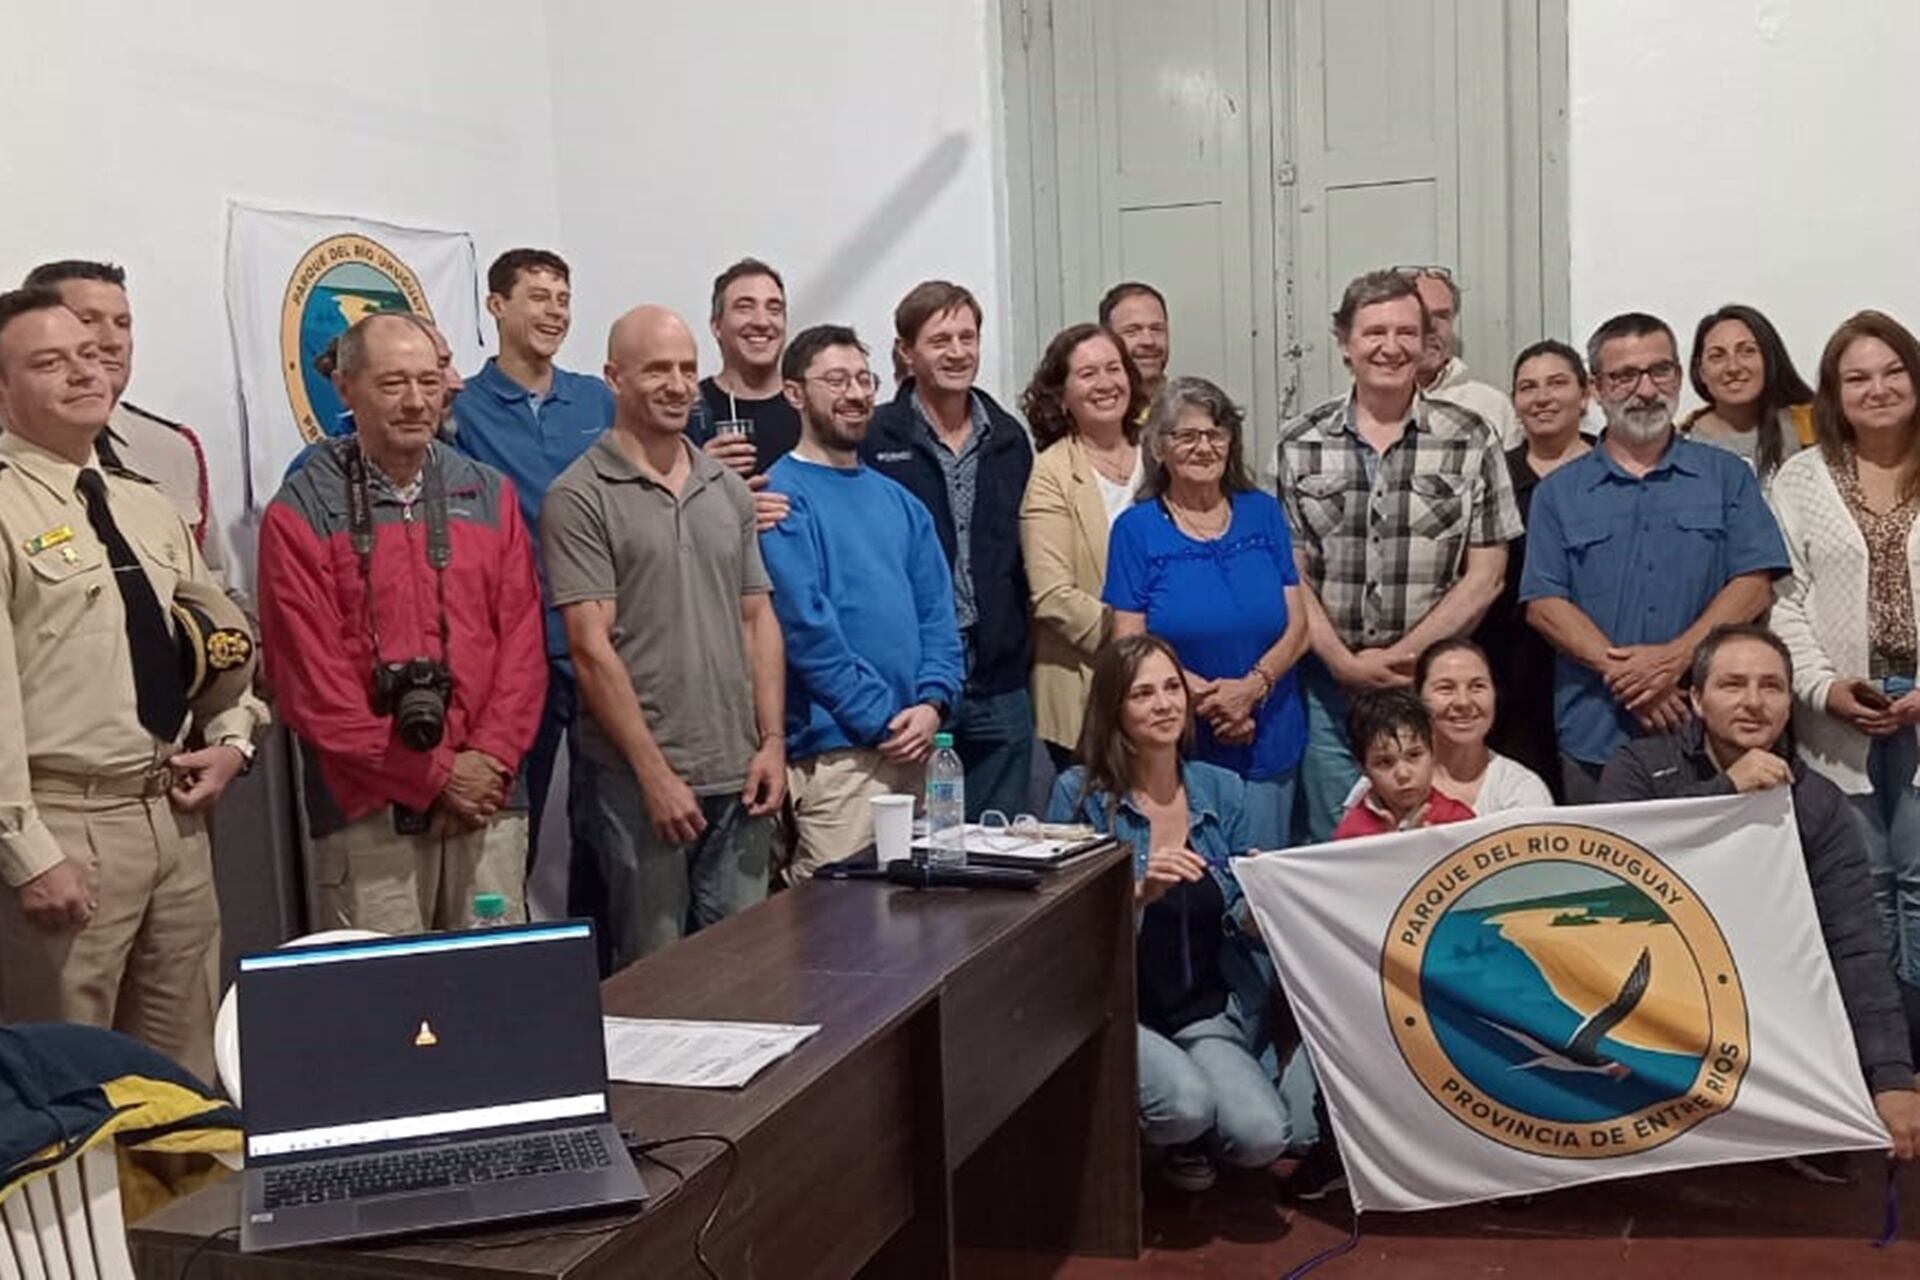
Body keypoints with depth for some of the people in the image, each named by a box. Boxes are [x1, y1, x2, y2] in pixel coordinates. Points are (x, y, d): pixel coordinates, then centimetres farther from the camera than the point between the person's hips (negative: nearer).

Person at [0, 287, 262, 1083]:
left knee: (185, 1073, 16)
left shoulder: (149, 506, 12)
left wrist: (231, 740, 3)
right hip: (68, 822, -6)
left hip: (175, 813, 7)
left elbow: (227, 634, 20)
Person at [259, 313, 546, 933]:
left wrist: (491, 759, -7)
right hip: (367, 814, -3)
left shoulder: (491, 496, 10)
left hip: (490, 802, 4)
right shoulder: (301, 513, -3)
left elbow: (522, 638, 7)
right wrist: (436, 775, -10)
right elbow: (311, 678, -8)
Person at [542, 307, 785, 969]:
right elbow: (591, 646, -11)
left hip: (739, 775, 5)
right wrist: (654, 772, -13)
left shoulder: (730, 490, 12)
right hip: (643, 779, -5)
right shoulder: (580, 497, -6)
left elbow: (759, 619, 13)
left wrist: (772, 741, 4)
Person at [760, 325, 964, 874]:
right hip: (835, 748, -7)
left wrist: (932, 703, -5)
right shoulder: (782, 495, -6)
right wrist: (882, 721, -13)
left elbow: (936, 610, 12)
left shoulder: (897, 500, 16)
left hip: (911, 744, 7)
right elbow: (805, 625, -14)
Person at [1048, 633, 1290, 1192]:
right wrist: (1139, 893, -25)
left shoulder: (1221, 790, 4)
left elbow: (1247, 927, 8)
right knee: (1187, 1104, -30)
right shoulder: (1081, 794, -7)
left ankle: (1186, 1140, 15)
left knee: (1262, 1137, -20)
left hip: (1208, 1012, 4)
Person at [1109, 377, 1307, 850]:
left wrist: (1253, 686, -14)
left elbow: (1297, 625, 4)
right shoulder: (1136, 529, 0)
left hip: (1270, 743, 3)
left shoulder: (1263, 514, 8)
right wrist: (1207, 699, -18)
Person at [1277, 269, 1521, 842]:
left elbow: (1485, 575, -1)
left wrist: (1400, 656, -9)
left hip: (1433, 684, -1)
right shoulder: (1300, 446, 4)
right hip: (1328, 686, 1)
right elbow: (1290, 574, 2)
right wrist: (1345, 663, -9)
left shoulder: (1469, 442, 2)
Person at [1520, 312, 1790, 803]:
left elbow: (1753, 584, 1)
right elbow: (1543, 603, 1)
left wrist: (1675, 657, -14)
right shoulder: (1559, 493, 11)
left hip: (1709, 727, 0)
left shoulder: (1727, 477, 11)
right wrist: (1620, 670, -13)